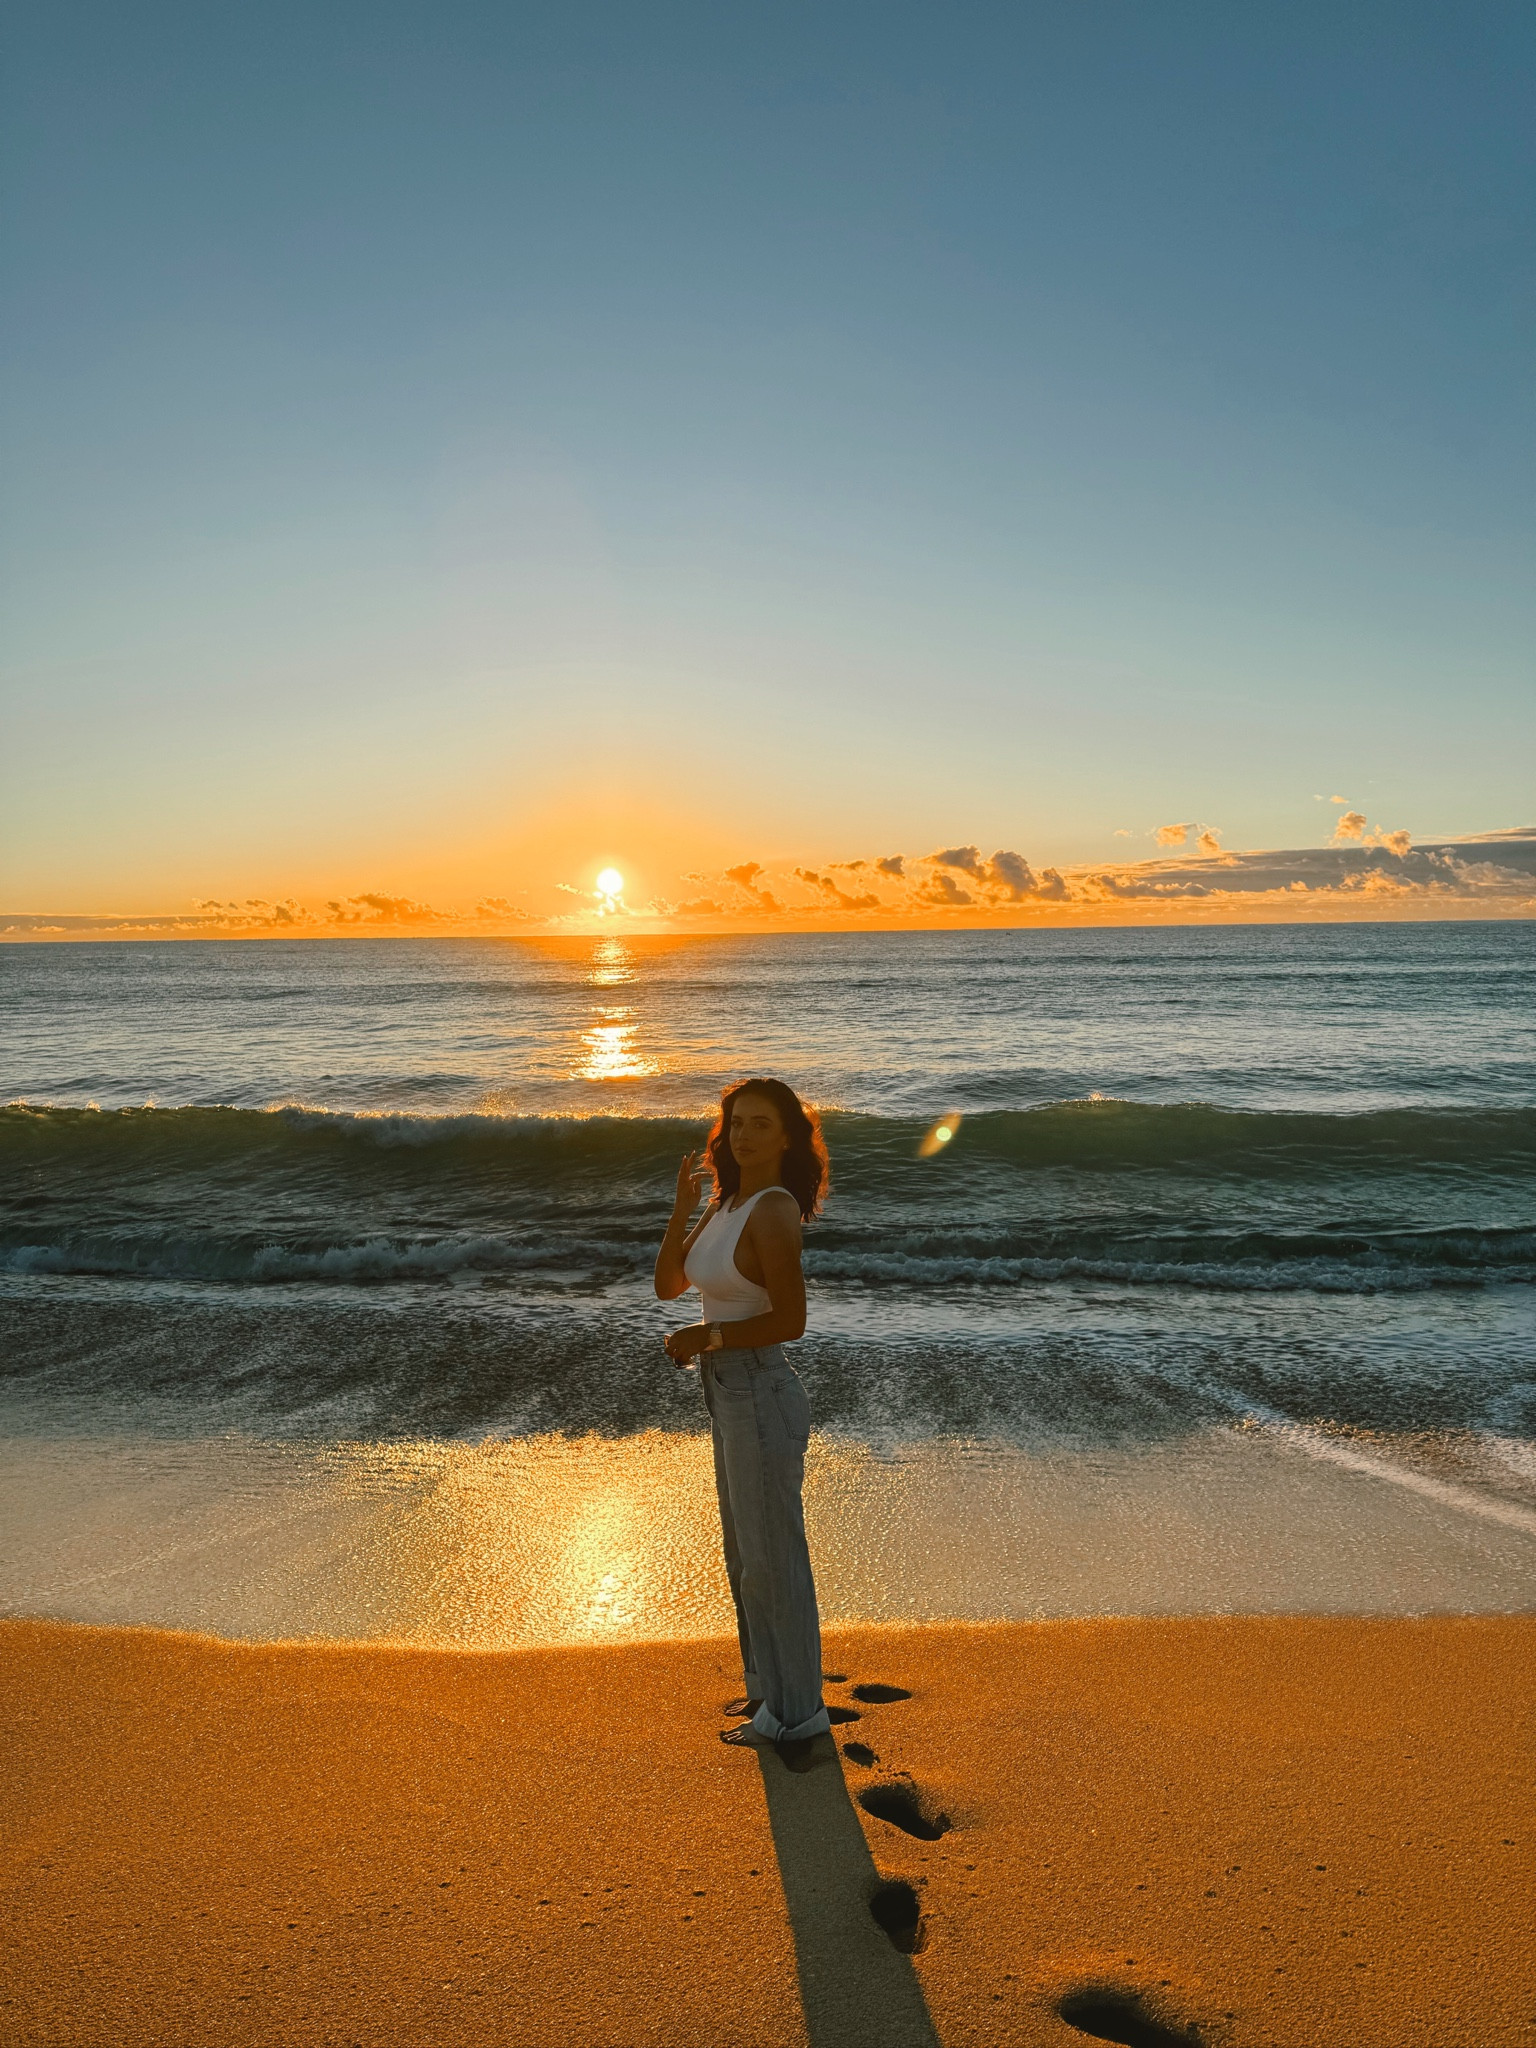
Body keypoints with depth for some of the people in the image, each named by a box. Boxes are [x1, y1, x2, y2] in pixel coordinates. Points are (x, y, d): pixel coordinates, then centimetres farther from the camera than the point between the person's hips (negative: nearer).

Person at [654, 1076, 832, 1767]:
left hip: (761, 1398, -9)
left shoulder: (773, 1210, -20)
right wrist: (682, 1206, -5)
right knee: (745, 1551, 22)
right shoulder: (726, 1203, 7)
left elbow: (790, 1321, -23)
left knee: (773, 1560, 5)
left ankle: (793, 1714, 22)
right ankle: (769, 1685, 40)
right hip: (731, 1396, 10)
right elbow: (668, 1285, 6)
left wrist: (705, 1337, -15)